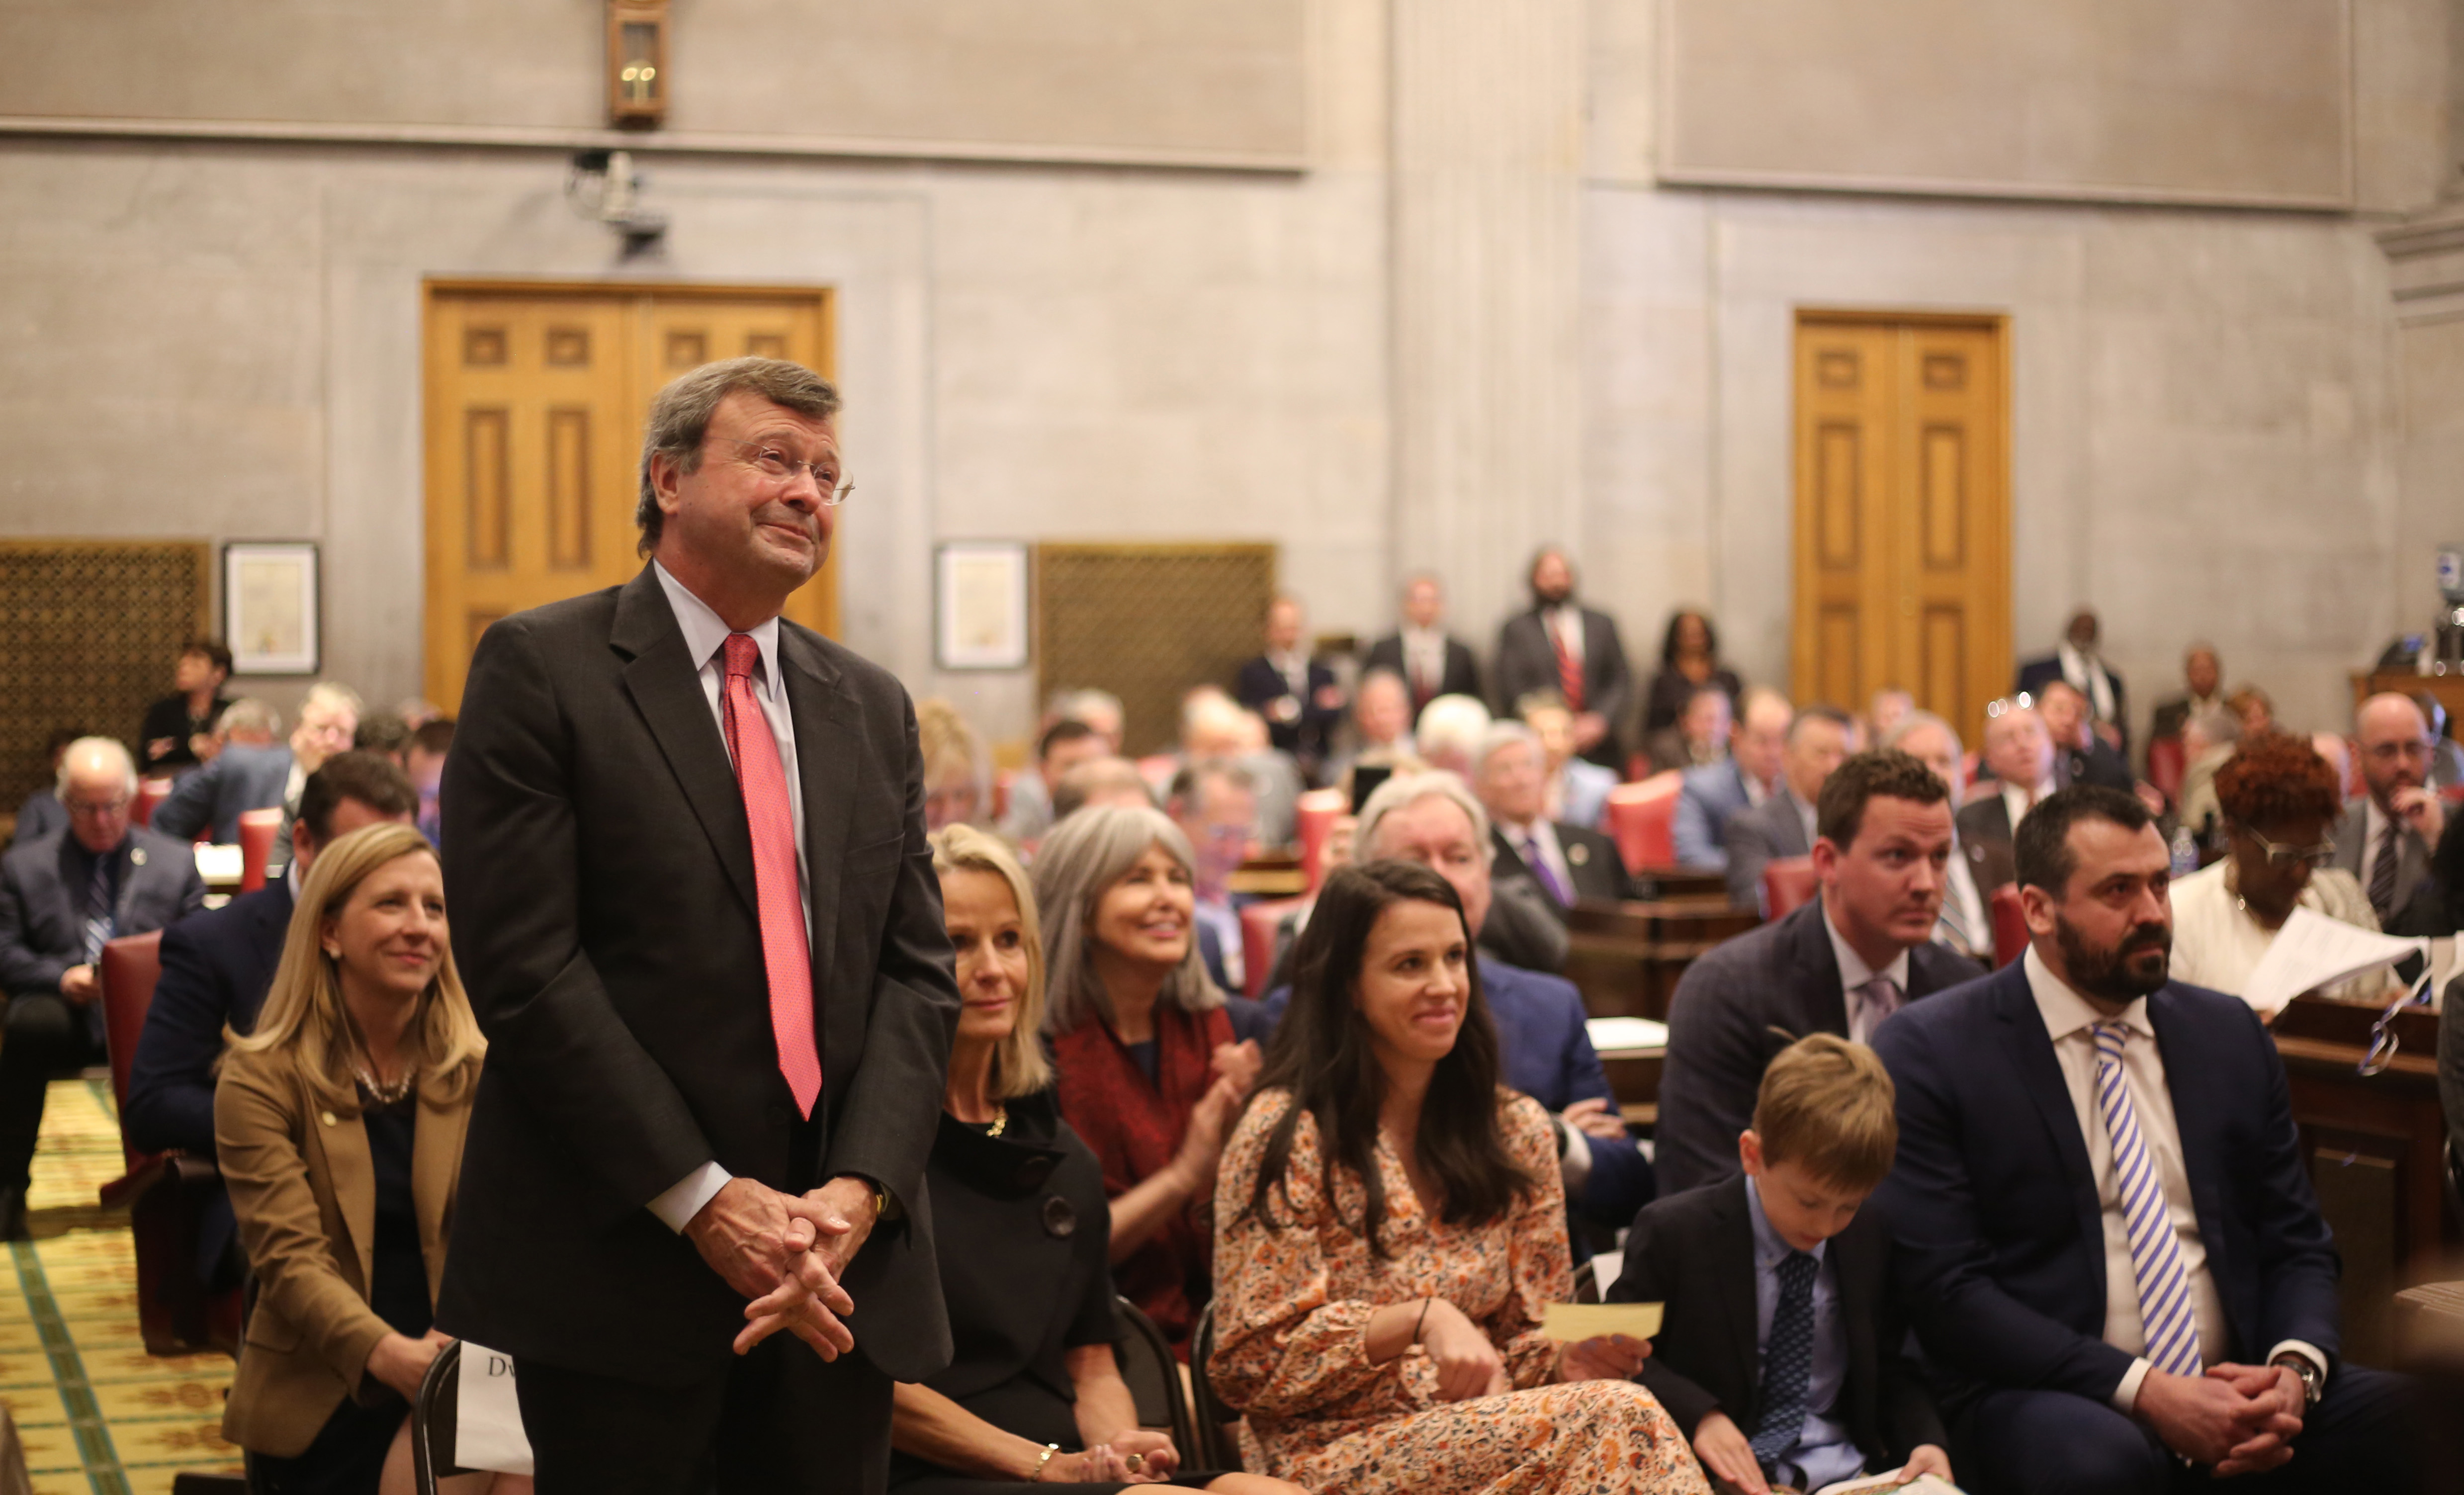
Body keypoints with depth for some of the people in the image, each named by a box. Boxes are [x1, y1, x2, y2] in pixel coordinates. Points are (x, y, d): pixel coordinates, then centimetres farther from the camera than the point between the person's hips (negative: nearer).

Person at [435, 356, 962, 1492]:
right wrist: (703, 1199, -14)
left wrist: (858, 1189, -8)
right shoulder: (538, 667, -3)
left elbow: (918, 967, 9)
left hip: (839, 1269, 5)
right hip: (619, 1256, -5)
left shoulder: (871, 706, 14)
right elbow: (524, 963, -10)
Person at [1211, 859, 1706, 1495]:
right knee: (1616, 1418, -30)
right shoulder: (1287, 1138, -5)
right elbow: (1253, 1364, -8)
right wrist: (1421, 1319, -21)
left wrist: (1570, 1360, -9)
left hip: (1489, 1430, 5)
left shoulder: (1516, 1129, 11)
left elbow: (1527, 1340, 15)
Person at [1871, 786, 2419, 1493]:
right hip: (2041, 1399, -4)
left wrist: (2294, 1371, -8)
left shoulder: (2229, 1033, 14)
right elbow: (1944, 1284, -10)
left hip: (2235, 1384, 4)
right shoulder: (1928, 1054, -3)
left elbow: (2297, 1243, 15)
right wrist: (2144, 1390, -19)